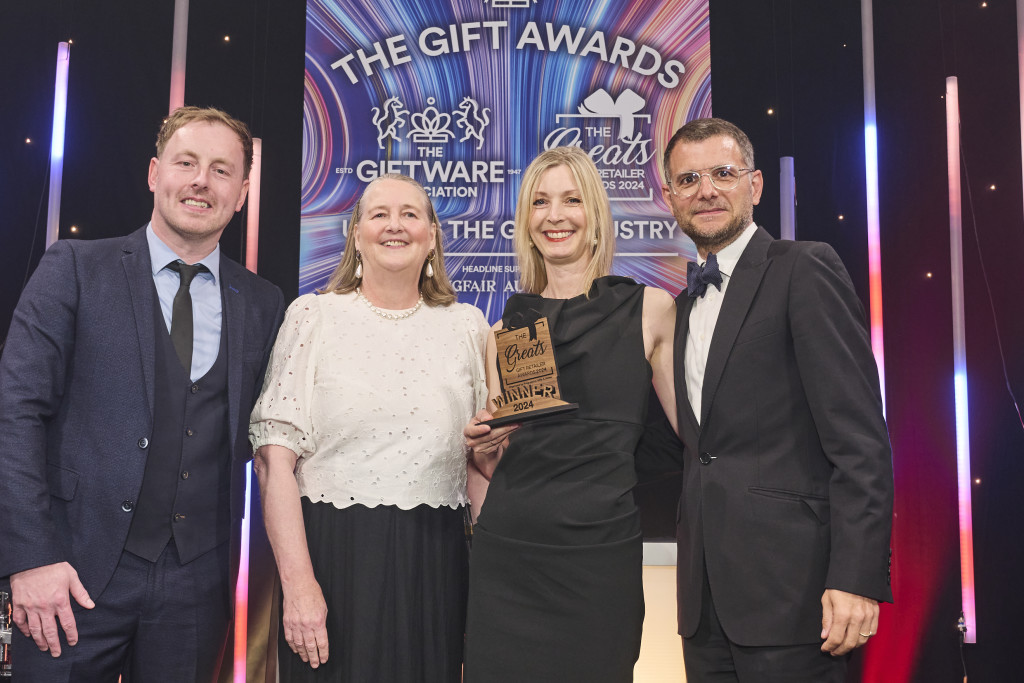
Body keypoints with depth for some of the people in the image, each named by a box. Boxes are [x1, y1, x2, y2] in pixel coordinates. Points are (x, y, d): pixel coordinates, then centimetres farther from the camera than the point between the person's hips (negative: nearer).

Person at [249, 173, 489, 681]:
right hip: (332, 552, -2)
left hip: (434, 563, 3)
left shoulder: (468, 326, 7)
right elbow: (275, 456, -7)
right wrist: (298, 582, -13)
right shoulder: (314, 315, 0)